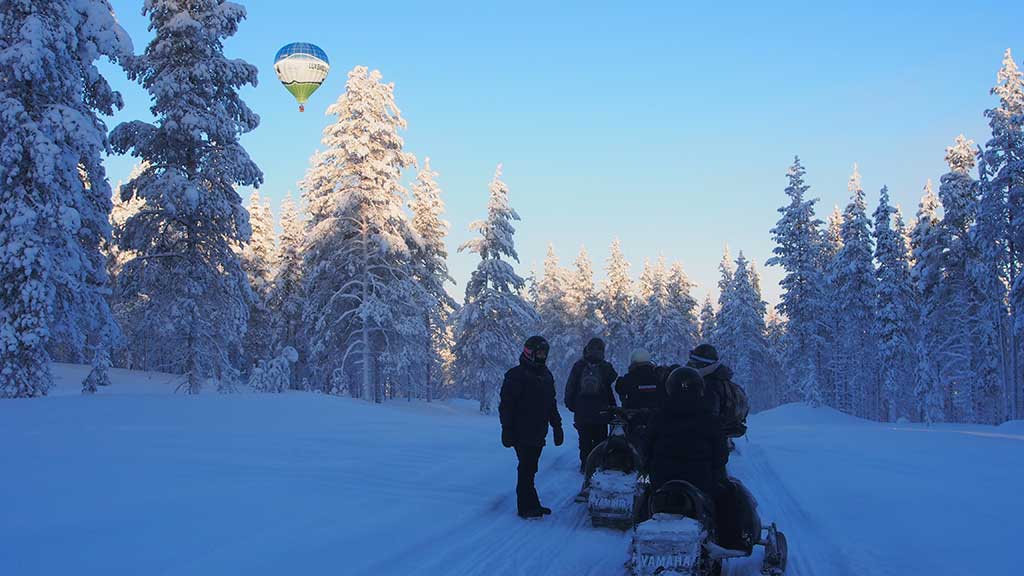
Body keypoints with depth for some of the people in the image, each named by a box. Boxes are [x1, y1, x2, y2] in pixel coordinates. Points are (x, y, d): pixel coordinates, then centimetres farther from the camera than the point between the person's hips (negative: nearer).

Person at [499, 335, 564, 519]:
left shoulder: (546, 375, 17)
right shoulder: (516, 375, -7)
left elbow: (552, 403, 25)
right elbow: (506, 404, -10)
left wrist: (557, 426, 22)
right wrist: (507, 430, -14)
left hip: (538, 433, 7)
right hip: (522, 433, -7)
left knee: (530, 469, 10)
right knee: (527, 468, -8)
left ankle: (531, 505, 15)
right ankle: (527, 507, -4)